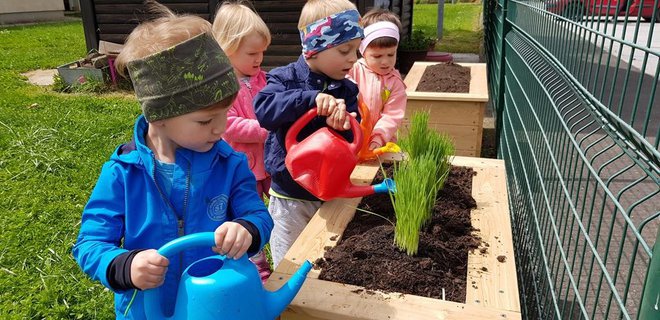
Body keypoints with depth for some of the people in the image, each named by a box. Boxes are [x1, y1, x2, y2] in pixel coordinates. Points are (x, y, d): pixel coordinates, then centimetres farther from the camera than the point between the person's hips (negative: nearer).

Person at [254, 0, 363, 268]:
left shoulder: (348, 90, 2)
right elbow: (263, 109, -29)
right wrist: (311, 99, -37)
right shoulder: (285, 78, -10)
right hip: (289, 196, -4)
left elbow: (353, 140, -5)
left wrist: (345, 125, -28)